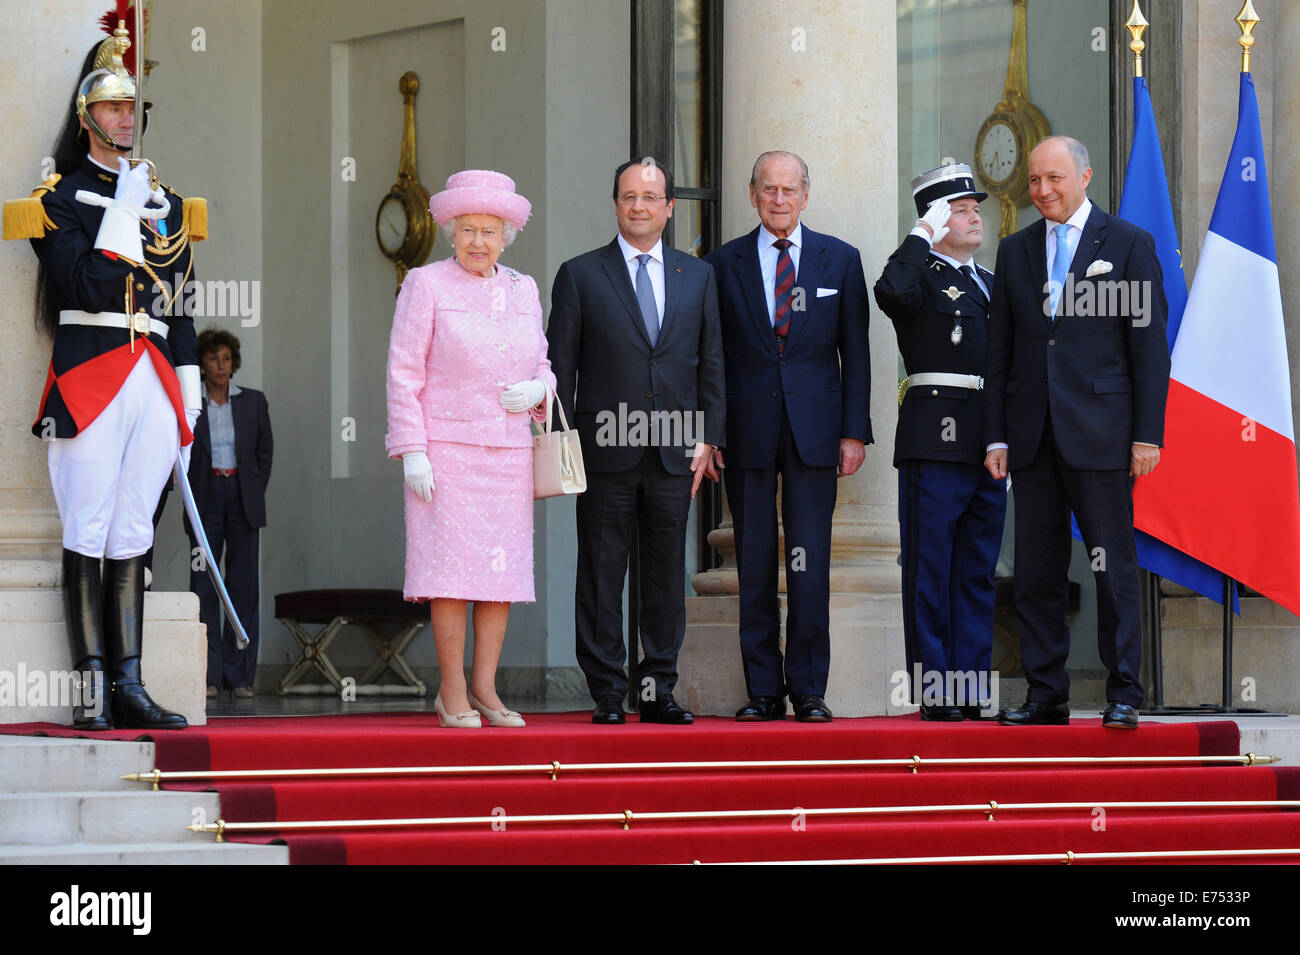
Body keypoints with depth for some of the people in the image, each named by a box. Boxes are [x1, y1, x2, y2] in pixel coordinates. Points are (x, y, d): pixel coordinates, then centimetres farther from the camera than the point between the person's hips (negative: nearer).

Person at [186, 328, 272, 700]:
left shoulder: (253, 402, 9)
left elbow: (264, 453, 12)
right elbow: (181, 455, 7)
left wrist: (253, 493, 4)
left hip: (243, 500, 1)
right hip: (206, 501, -1)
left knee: (243, 586, -2)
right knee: (204, 587, -5)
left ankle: (239, 674, 1)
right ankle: (209, 675, -3)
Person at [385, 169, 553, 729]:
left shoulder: (523, 291, 13)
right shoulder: (426, 285, 0)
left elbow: (542, 364, 20)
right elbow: (404, 373, -3)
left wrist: (536, 390, -4)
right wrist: (412, 452, -11)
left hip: (508, 449, 5)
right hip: (446, 447, -5)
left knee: (504, 567, 1)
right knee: (452, 564, -7)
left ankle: (484, 688, 8)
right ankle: (452, 694, -3)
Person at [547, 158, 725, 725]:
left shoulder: (698, 277, 11)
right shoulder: (580, 276, 4)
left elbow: (711, 363, 12)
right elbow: (560, 368, 2)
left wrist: (706, 440, 3)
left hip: (675, 453, 2)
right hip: (606, 453, -2)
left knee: (667, 576, 5)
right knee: (601, 577, -1)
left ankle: (658, 690, 12)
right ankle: (608, 694, 4)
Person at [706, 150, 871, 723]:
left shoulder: (839, 260, 8)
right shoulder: (723, 264, 7)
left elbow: (855, 351, 7)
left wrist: (855, 431, 0)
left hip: (814, 431, -1)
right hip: (747, 434, 1)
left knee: (810, 565, -4)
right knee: (754, 567, 3)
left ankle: (809, 691, 3)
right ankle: (763, 691, 8)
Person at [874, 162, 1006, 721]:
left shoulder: (989, 284, 21)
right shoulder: (921, 276, -1)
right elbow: (892, 293, -27)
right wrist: (923, 234, -16)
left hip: (989, 441, 7)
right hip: (936, 438, -7)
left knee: (979, 569, 9)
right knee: (931, 569, -4)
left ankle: (972, 689, 13)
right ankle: (934, 691, -3)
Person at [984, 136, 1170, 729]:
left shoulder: (1129, 244, 3)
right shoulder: (1015, 251, 14)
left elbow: (1149, 343, -1)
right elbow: (1000, 348, 14)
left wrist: (1147, 433, -8)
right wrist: (996, 435, 6)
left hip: (1099, 432, -4)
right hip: (1033, 434, 4)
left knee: (1113, 567, -3)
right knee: (1035, 573, 5)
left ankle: (1124, 695, 3)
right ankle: (1045, 695, 11)